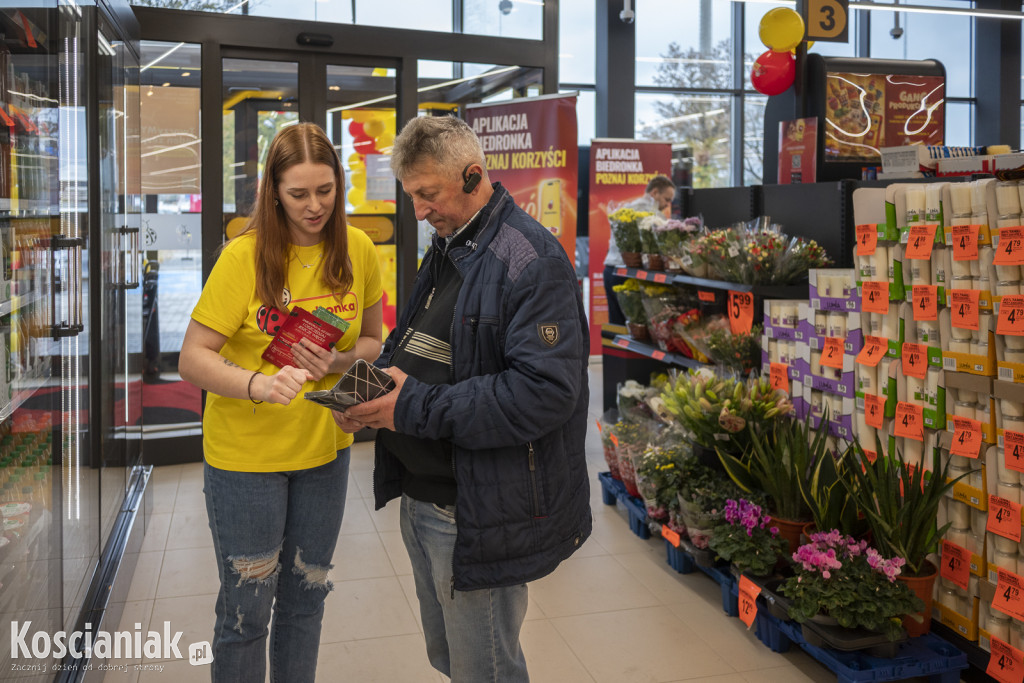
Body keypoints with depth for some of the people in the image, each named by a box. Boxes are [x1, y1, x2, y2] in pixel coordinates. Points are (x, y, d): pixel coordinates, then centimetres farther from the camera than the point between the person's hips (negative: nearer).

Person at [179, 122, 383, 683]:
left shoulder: (357, 251, -4)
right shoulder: (245, 256, -15)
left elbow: (373, 342, 7)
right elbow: (193, 359, -15)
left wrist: (338, 360, -15)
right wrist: (259, 384, -34)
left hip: (324, 447, 4)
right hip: (245, 453, -3)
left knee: (305, 598, 19)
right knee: (246, 608, 8)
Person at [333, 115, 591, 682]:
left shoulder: (531, 261, -20)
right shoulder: (444, 251, 11)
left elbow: (545, 391, -28)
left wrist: (416, 407, -25)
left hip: (477, 518, -9)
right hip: (421, 499, 9)